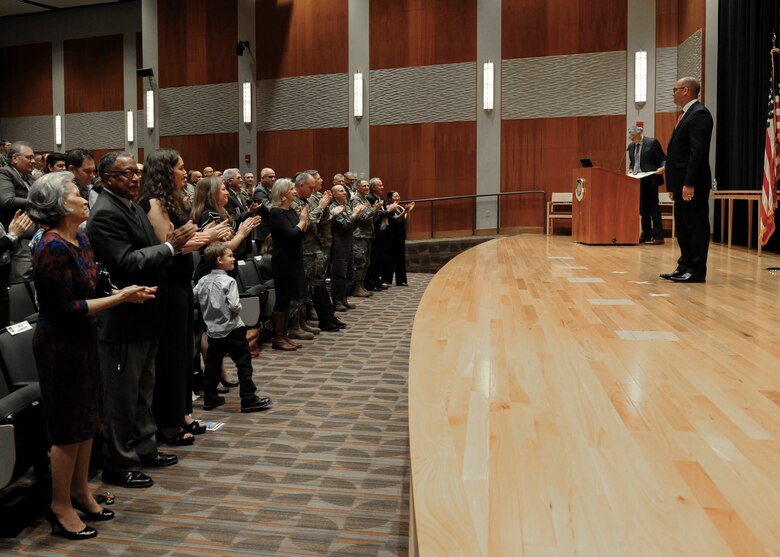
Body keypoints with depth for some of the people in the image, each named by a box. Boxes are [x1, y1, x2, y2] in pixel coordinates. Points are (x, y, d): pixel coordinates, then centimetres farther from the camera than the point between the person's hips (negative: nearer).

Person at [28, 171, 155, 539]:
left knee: (87, 417, 17)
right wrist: (121, 297, -20)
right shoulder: (52, 248, -22)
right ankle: (61, 507, 20)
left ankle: (80, 492, 33)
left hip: (80, 339, 9)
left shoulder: (80, 240, 6)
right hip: (59, 343, -9)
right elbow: (68, 308, -23)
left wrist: (126, 293, -3)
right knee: (69, 426, 3)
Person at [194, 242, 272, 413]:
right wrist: (238, 307, 0)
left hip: (213, 330, 6)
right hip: (232, 330, -6)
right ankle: (249, 399, 0)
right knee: (244, 364, 0)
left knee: (212, 364, 14)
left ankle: (210, 398, 21)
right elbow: (234, 306, -20)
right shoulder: (229, 281, -15)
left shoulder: (202, 281, 2)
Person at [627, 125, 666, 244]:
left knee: (653, 207, -5)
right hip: (637, 181, 7)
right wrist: (631, 170, 6)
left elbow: (662, 158, -5)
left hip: (650, 180, -7)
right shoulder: (631, 146, 12)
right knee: (643, 208, 10)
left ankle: (658, 236, -2)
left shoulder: (652, 142, -6)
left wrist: (662, 168, -23)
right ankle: (646, 235, 17)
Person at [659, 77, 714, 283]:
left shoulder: (699, 114, -12)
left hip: (692, 184, -10)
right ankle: (685, 266, 21)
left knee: (696, 226, -4)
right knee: (683, 228, 14)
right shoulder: (687, 114, 19)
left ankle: (696, 271, 1)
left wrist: (689, 183, -24)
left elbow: (698, 152, -20)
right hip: (681, 183, 10)